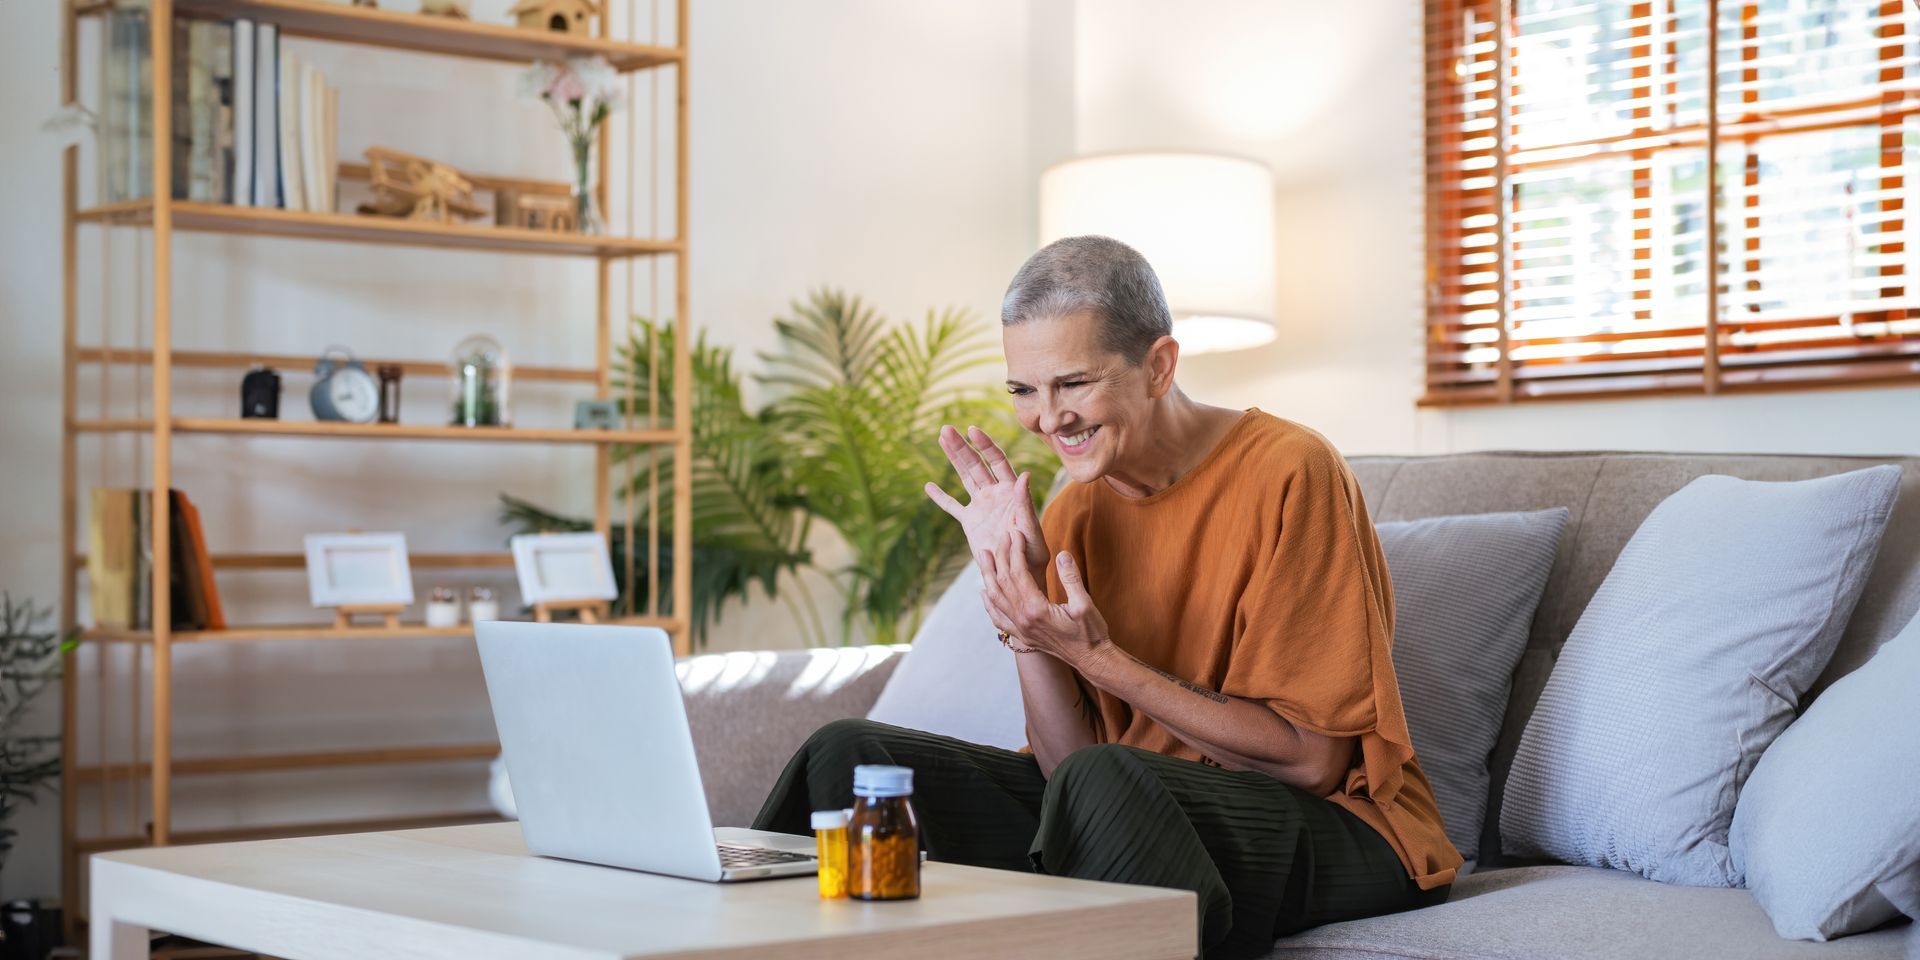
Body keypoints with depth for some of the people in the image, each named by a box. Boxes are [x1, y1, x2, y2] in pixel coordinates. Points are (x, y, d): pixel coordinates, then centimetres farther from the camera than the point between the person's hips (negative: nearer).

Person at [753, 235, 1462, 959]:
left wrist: (1095, 654, -22)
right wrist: (1019, 608, -14)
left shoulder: (1287, 472, -14)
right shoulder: (1075, 511, 4)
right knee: (849, 755, -6)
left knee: (1104, 781, -36)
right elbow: (1067, 760, 0)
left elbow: (1312, 758, -17)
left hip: (1339, 828, -6)